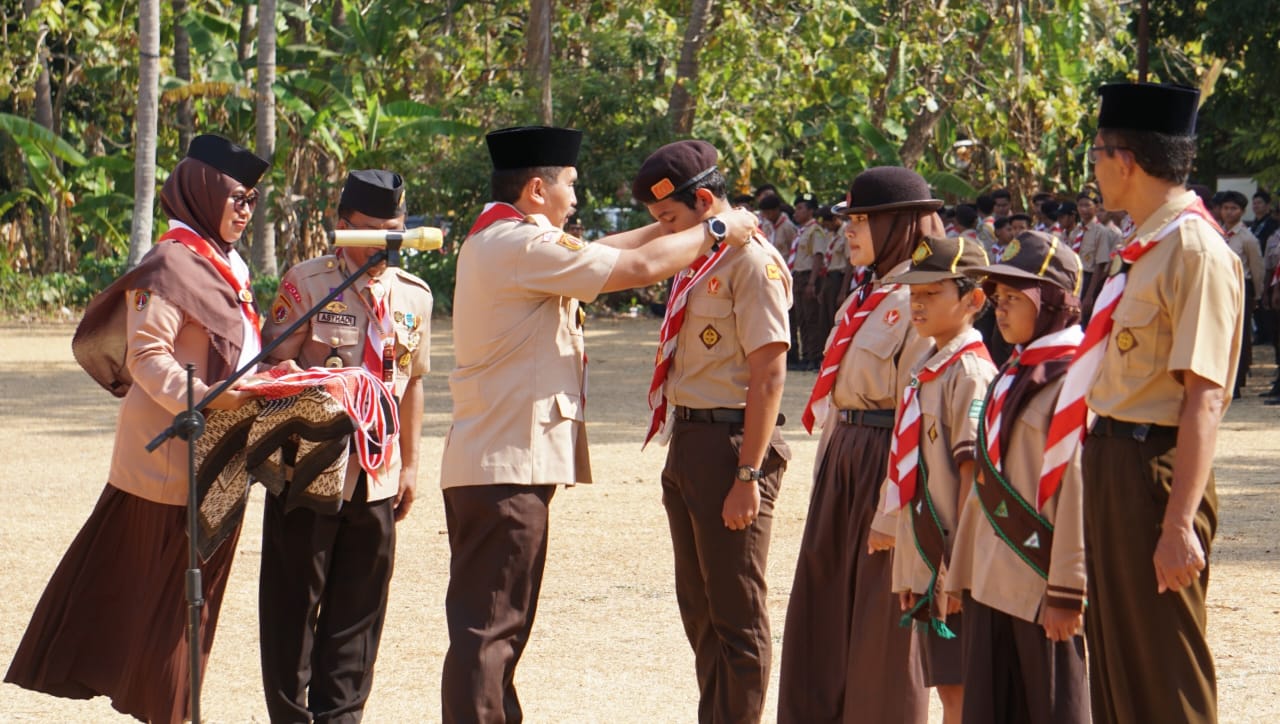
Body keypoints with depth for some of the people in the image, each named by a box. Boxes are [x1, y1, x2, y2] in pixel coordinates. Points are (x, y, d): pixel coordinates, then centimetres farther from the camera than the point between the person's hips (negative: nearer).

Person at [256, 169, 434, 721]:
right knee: (294, 600, 1)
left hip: (378, 475, 4)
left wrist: (409, 465, 14)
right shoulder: (305, 284, -5)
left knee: (360, 604, 7)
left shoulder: (414, 296, 9)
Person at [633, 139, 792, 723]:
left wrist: (747, 475, -21)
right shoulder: (697, 264, 14)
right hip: (687, 440, 10)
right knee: (698, 609, 16)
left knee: (737, 612, -2)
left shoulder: (752, 262, -14)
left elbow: (768, 375, -18)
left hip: (730, 445, -10)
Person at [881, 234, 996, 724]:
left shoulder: (970, 374, -13)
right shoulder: (921, 368, 14)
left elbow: (973, 472, -18)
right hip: (924, 564, 9)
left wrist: (960, 568, -20)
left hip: (958, 568, -9)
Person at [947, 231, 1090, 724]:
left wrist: (1067, 591, -19)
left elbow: (1079, 492, -17)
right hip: (991, 581, 8)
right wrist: (961, 572, 16)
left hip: (1040, 588, -8)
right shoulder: (1012, 377, 15)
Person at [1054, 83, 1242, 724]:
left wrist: (1179, 525, -26)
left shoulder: (1194, 250, -17)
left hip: (1154, 471, -10)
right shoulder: (1144, 249, 13)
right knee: (1114, 661, 16)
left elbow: (1204, 398, -22)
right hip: (1112, 459, 10)